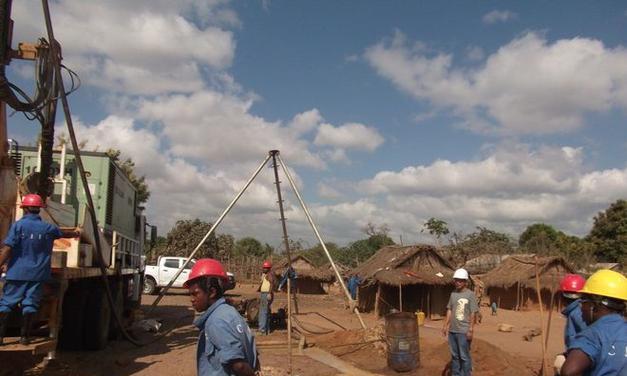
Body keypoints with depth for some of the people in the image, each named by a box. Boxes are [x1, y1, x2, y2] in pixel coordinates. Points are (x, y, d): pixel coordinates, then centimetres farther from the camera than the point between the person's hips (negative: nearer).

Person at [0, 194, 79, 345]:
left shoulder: (18, 225, -6)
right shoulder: (48, 228, 6)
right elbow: (63, 233, 28)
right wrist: (75, 233, 48)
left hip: (17, 272, -2)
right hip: (37, 273, 2)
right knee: (30, 304, 6)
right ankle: (24, 336, 9)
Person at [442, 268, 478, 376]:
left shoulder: (470, 295, -8)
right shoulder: (453, 294, 9)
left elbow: (473, 313, -10)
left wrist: (471, 330, -14)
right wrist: (445, 325, 10)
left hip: (464, 331, -6)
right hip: (452, 331, 6)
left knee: (464, 357, -1)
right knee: (454, 356, 14)